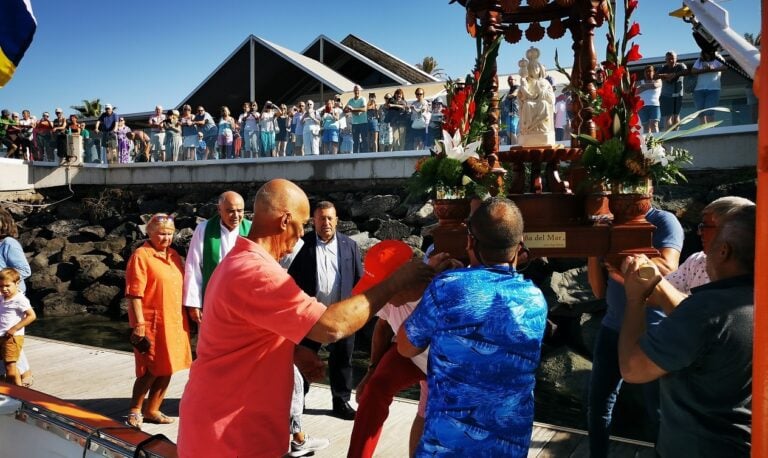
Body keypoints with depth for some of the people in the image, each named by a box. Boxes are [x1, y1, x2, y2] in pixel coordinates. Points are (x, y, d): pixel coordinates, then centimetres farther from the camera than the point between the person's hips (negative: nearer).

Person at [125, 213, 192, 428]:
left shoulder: (174, 255, 12)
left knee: (166, 370, 13)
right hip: (152, 324, -7)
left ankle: (152, 410, 27)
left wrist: (182, 319, 15)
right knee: (150, 371, 1)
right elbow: (134, 294, -14)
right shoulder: (141, 255, -10)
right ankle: (135, 410, 21)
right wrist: (139, 326, -18)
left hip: (174, 323, 7)